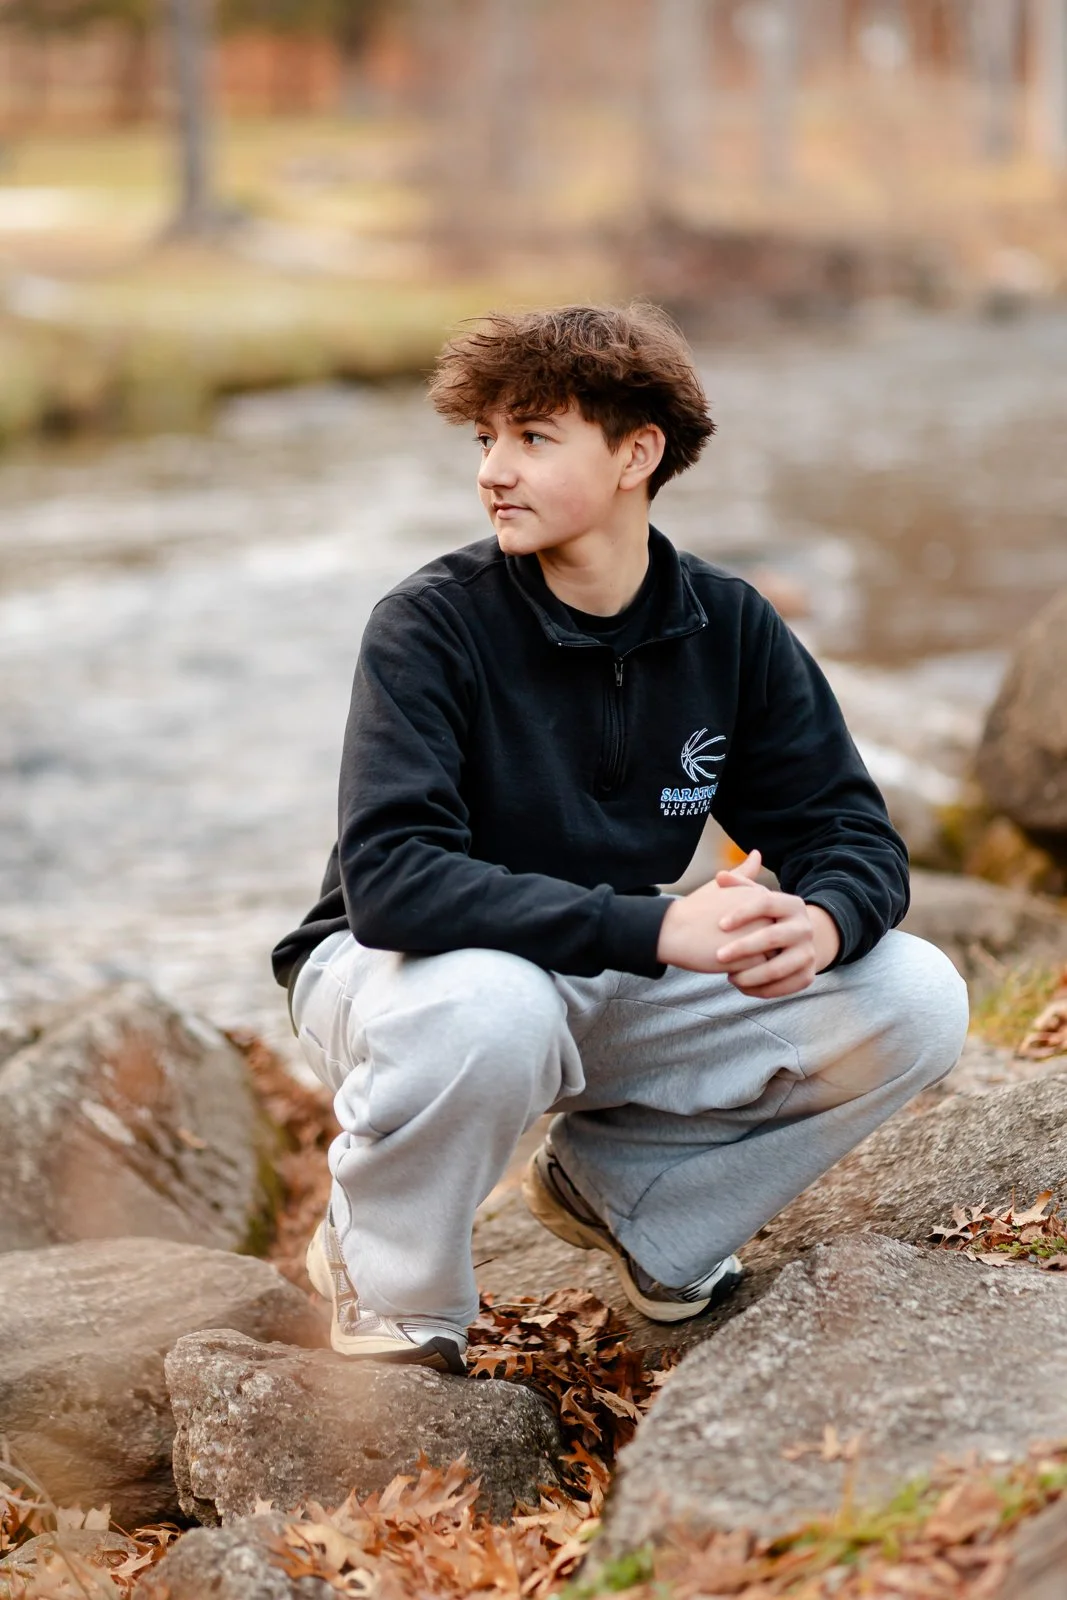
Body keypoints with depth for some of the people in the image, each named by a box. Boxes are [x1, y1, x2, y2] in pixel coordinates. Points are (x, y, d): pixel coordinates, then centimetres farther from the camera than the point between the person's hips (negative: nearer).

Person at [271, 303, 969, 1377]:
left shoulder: (729, 628, -5)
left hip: (616, 994, 5)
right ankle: (387, 1287, -9)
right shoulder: (433, 624, -19)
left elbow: (852, 834, -3)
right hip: (408, 973, -5)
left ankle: (616, 1182, 9)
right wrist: (657, 927, -39)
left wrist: (820, 921, -29)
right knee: (491, 1008, -41)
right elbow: (387, 877, -31)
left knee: (915, 1003, -12)